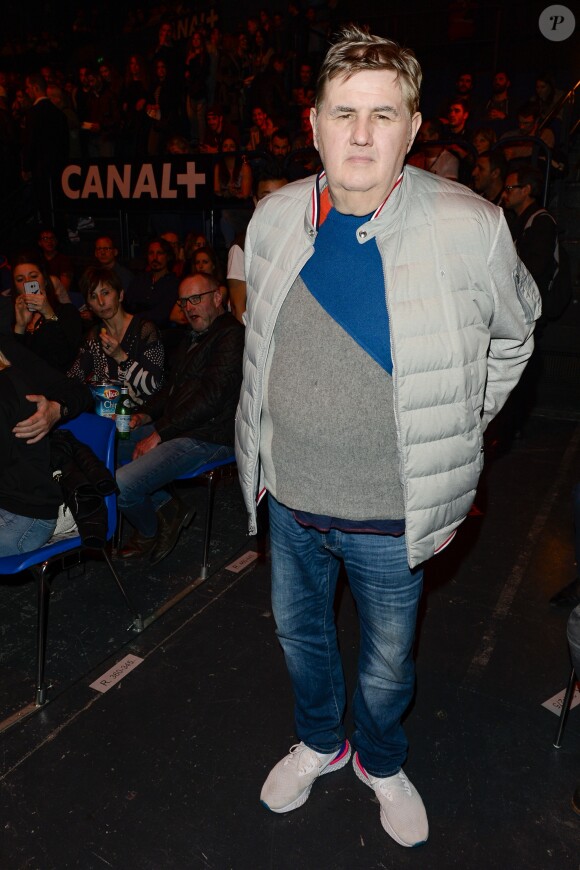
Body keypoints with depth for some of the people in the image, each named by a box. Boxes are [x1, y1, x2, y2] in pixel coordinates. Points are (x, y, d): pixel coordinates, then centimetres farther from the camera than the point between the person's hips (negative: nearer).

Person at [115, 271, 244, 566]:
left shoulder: (232, 336, -13)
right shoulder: (194, 337, 19)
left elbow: (211, 397, -21)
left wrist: (159, 434, -19)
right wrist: (147, 414, 5)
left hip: (208, 437, -10)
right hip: (175, 427, 11)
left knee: (120, 485, -23)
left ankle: (151, 532, 10)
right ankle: (166, 507, 9)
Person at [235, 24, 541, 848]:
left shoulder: (468, 228, -16)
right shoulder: (276, 218, -4)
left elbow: (514, 331, 2)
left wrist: (452, 437, 4)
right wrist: (258, 454, 13)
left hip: (390, 514, -3)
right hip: (289, 498, 4)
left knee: (386, 662, 18)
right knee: (299, 628, 24)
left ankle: (381, 763, 52)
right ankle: (319, 743, 55)